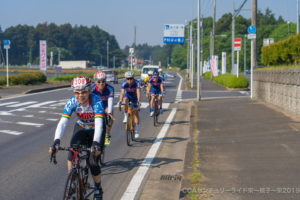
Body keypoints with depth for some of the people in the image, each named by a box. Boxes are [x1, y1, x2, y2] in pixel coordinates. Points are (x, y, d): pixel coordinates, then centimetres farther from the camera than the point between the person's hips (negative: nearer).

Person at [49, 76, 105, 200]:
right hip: (80, 128, 3)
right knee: (71, 155, -21)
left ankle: (98, 189, 14)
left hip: (95, 130, -2)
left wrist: (96, 143, -56)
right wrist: (56, 141, -47)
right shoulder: (72, 102, -24)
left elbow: (99, 123, -42)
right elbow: (62, 122, -32)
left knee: (93, 162, -10)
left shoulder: (96, 100, -32)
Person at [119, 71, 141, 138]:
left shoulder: (136, 83, -32)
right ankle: (126, 116, -19)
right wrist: (120, 101, -54)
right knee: (125, 100, -36)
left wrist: (138, 101, -57)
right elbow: (122, 92, -38)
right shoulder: (124, 84, -28)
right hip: (127, 96, 1)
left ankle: (136, 131, 1)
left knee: (136, 113, -5)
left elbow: (138, 92, -43)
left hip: (134, 97, -1)